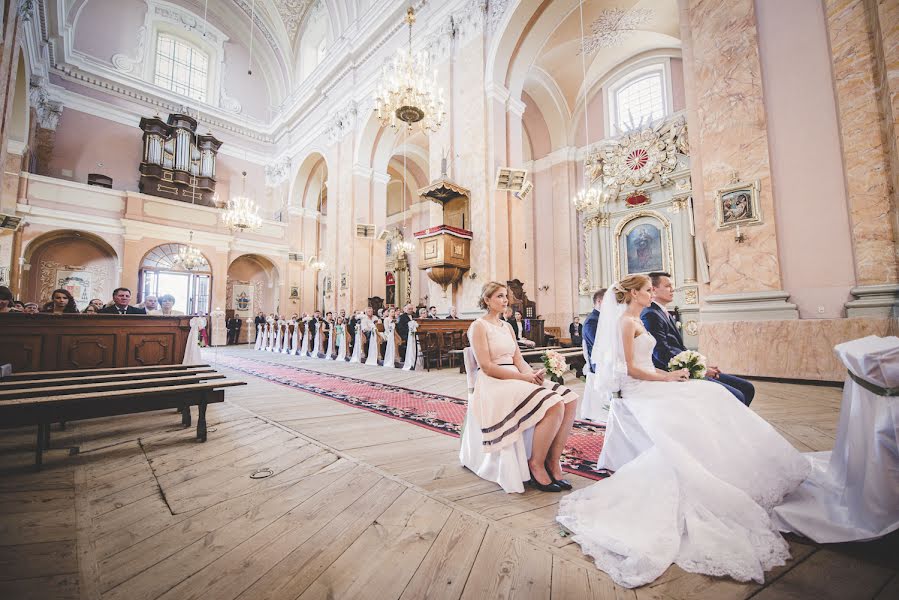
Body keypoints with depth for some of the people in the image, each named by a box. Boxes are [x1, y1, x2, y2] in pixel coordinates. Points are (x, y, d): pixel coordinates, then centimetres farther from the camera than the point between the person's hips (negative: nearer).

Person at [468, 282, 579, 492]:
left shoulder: (507, 326, 20)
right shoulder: (479, 326, -5)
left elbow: (518, 360, 11)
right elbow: (486, 366, -13)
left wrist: (532, 372, -11)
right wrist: (522, 377, -17)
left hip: (516, 379, 8)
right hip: (494, 383, -8)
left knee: (570, 400, -10)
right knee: (554, 406, -26)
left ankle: (553, 461, -2)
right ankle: (536, 464, -7)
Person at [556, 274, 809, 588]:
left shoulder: (635, 321, 19)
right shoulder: (625, 321, -12)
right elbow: (629, 368, -16)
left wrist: (669, 374, 4)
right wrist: (666, 378, -10)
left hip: (648, 384, 9)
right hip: (637, 390, -9)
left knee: (706, 397, -3)